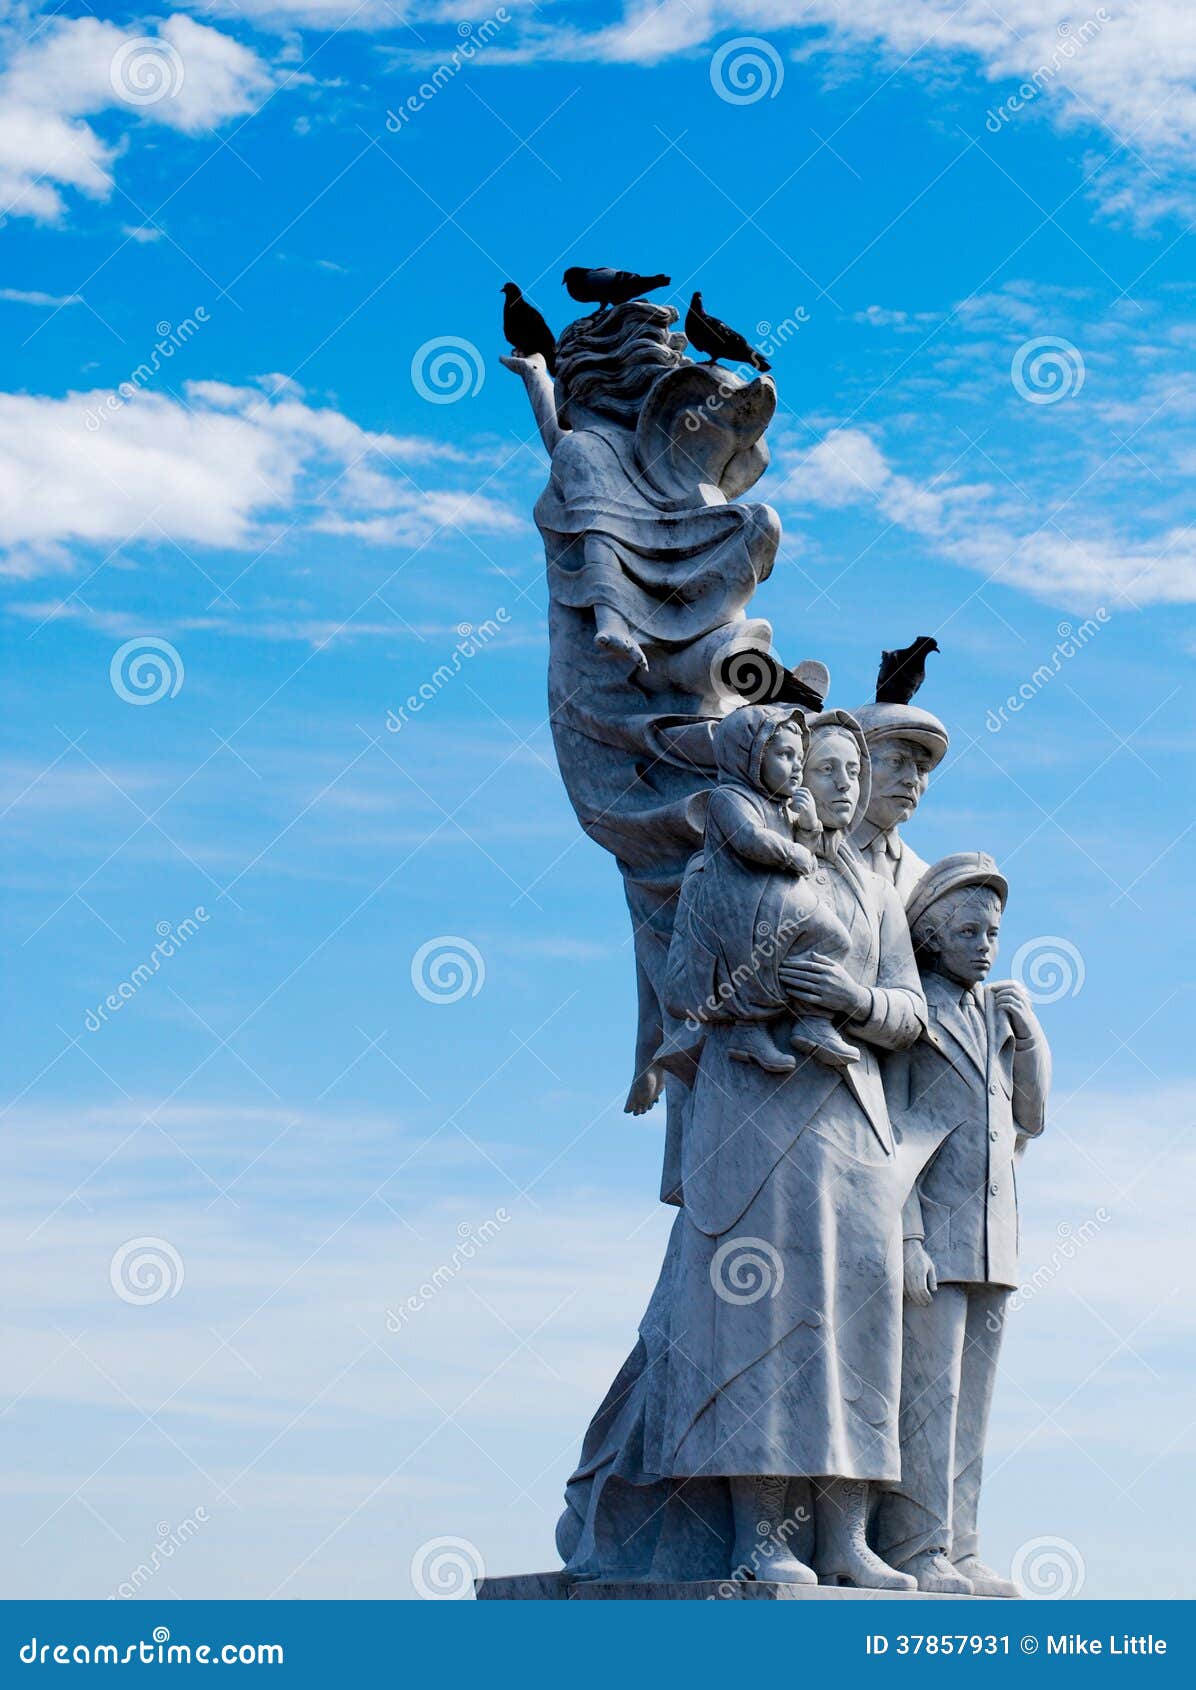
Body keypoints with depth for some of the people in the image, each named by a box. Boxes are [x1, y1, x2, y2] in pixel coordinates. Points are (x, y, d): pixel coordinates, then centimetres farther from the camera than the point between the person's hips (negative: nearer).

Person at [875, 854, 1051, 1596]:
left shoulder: (998, 1014, 18)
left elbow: (1031, 1118, 18)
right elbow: (888, 1136, -7)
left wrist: (1030, 1034, 4)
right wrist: (904, 1237, -14)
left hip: (992, 1243, 7)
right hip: (931, 1240, -7)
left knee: (971, 1403, 7)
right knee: (924, 1394, -9)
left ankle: (958, 1555, 10)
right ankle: (916, 1556, -7)